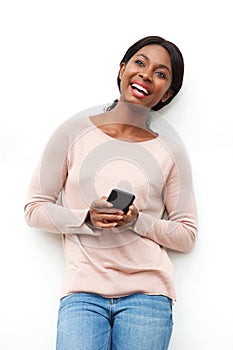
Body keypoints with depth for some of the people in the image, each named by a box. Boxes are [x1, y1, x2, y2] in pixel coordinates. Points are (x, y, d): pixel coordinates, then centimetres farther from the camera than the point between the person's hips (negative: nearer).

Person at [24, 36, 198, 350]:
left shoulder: (172, 153, 8)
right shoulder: (74, 132, 5)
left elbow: (187, 235, 8)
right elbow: (34, 208, 6)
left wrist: (138, 221, -10)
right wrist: (87, 218, -11)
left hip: (146, 293, 1)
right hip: (83, 292, -1)